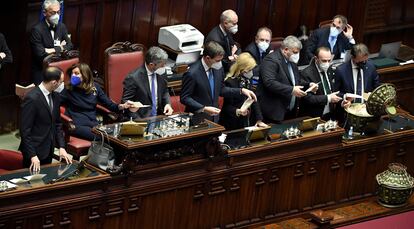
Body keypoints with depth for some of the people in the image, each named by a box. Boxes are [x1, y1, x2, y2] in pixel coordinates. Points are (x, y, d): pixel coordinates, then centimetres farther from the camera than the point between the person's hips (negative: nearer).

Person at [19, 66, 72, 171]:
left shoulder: (55, 96, 4)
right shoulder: (32, 98, -21)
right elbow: (25, 130, -19)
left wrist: (61, 147, 3)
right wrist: (33, 156, -21)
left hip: (48, 150, 7)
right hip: (34, 151, -7)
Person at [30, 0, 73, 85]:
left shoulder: (61, 27, 4)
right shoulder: (37, 30, -16)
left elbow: (70, 46, 2)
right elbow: (41, 54, -21)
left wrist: (53, 50, -15)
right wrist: (60, 48, -12)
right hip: (41, 72, -5)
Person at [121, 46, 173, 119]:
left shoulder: (160, 74, 3)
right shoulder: (133, 78, -15)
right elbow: (126, 102, -9)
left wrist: (167, 104, -2)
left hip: (158, 117, 5)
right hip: (141, 121, -5)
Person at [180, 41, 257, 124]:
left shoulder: (218, 68, -2)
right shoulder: (192, 73, -21)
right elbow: (184, 98, -15)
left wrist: (241, 91, 0)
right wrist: (204, 109, -24)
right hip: (198, 120, -6)